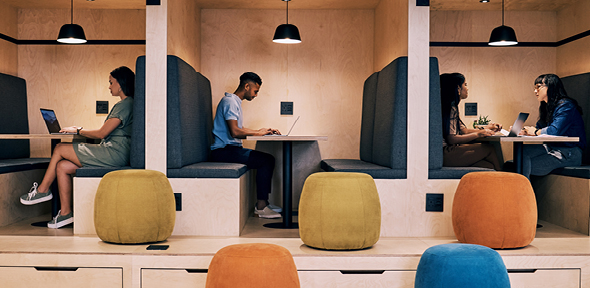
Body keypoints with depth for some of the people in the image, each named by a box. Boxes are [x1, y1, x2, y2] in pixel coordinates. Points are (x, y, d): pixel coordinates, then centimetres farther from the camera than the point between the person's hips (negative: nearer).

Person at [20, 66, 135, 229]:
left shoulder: (125, 105, -12)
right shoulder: (125, 104, 21)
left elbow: (102, 133, -14)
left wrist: (78, 131, 0)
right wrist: (82, 130, 16)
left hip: (113, 154, -9)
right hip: (112, 155, 9)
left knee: (60, 149, -1)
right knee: (62, 166, 2)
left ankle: (42, 190, 15)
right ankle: (66, 213, 4)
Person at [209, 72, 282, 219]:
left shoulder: (235, 102, 22)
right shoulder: (230, 101, -12)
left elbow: (241, 130, 25)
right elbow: (235, 132, -23)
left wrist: (262, 131, 14)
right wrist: (258, 133, -10)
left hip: (230, 149, 10)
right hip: (223, 150, -10)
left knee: (268, 159, 3)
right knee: (265, 160, -18)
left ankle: (263, 202, 1)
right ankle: (261, 207, -15)